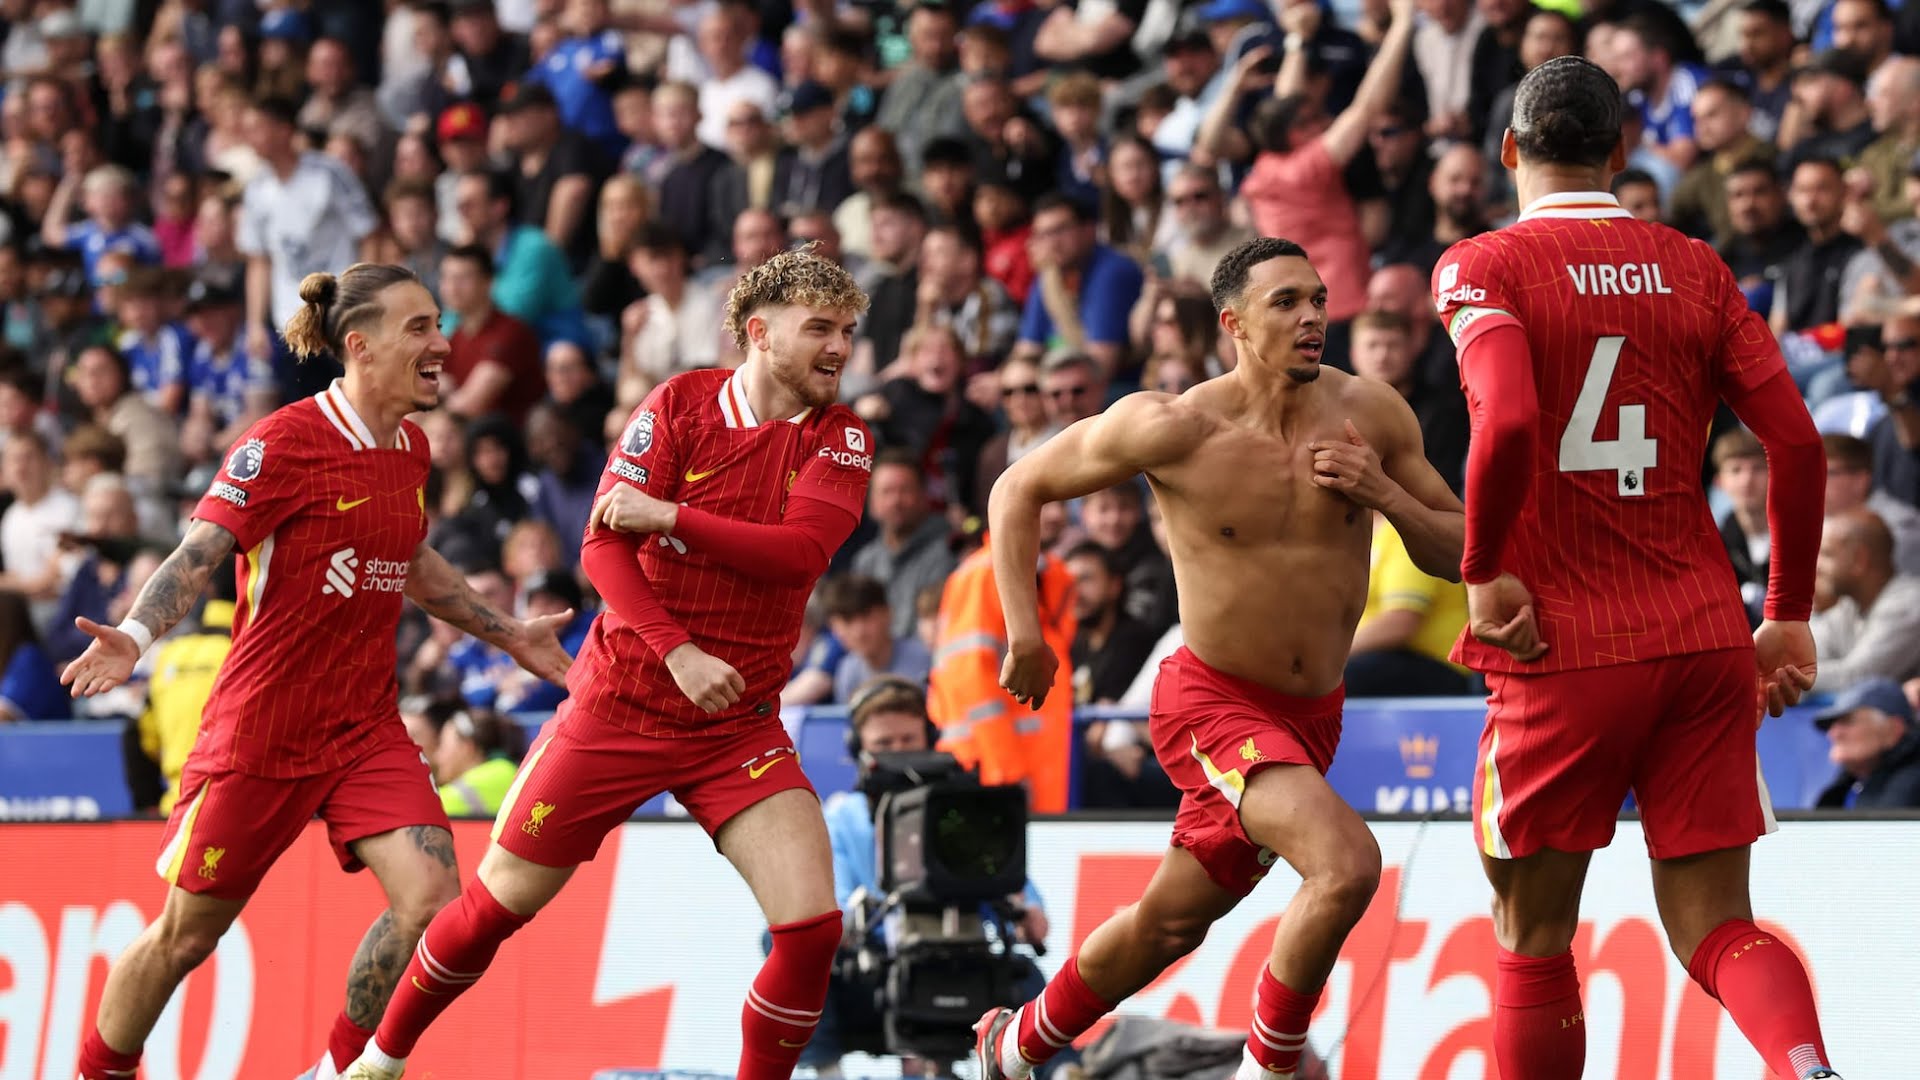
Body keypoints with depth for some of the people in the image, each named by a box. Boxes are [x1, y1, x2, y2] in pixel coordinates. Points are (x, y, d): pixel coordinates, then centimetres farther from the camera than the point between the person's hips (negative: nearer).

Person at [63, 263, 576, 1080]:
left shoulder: (410, 450, 8)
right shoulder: (284, 444, -14)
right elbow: (197, 555, -20)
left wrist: (506, 633, 33)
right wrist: (134, 636, -37)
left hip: (366, 730, 6)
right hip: (261, 729, -6)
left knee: (429, 897, -15)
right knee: (185, 935, 4)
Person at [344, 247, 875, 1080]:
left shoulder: (840, 438, 0)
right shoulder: (681, 404, -5)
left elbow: (801, 550, -17)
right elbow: (604, 546, -12)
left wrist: (670, 516, -22)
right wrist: (676, 652, -23)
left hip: (738, 726, 1)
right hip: (620, 701, -1)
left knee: (813, 926, -16)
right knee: (497, 904, 8)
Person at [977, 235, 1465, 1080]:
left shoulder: (1370, 415, -5)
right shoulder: (1177, 429, -15)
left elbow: (1457, 556, 3)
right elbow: (1020, 489, -3)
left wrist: (1385, 493, -16)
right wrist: (1023, 633, -11)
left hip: (1311, 715, 5)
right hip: (1213, 701, -5)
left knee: (1172, 921, 17)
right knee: (1347, 863, -28)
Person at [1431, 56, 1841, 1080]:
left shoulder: (1481, 268, -4)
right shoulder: (1694, 269, 9)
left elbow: (1507, 424, -22)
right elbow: (1797, 442, 3)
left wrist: (1483, 572, -9)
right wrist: (1788, 615, 11)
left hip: (1562, 649, -4)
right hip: (1704, 640, 4)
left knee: (1530, 943, 10)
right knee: (1716, 930, 6)